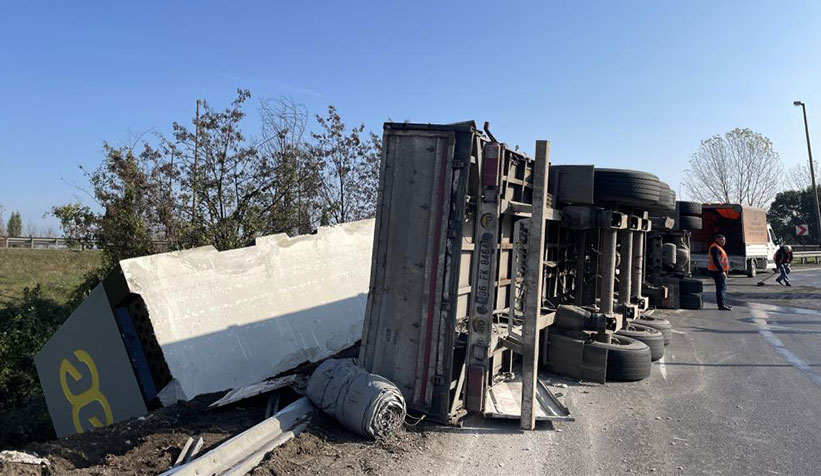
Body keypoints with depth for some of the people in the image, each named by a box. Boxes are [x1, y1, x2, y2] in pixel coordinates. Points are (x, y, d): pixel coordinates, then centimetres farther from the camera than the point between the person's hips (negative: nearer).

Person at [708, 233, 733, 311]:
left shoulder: (718, 248, 21)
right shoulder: (715, 248, -15)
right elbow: (716, 261, -23)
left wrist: (724, 270, 22)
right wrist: (722, 271, -24)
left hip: (720, 271, 11)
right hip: (718, 271, -11)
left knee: (723, 288, 15)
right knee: (721, 288, -12)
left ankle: (723, 304, 20)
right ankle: (721, 305, -13)